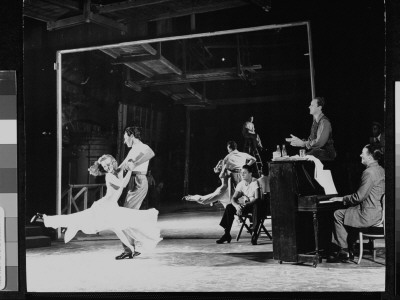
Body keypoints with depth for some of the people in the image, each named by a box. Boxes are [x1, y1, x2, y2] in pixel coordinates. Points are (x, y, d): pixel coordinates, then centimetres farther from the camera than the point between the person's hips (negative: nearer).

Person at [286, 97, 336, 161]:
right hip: (316, 151, 8)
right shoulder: (315, 121, 15)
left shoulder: (324, 122, -15)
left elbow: (320, 142, -21)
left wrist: (303, 143, -22)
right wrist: (298, 140, 5)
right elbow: (311, 140, 17)